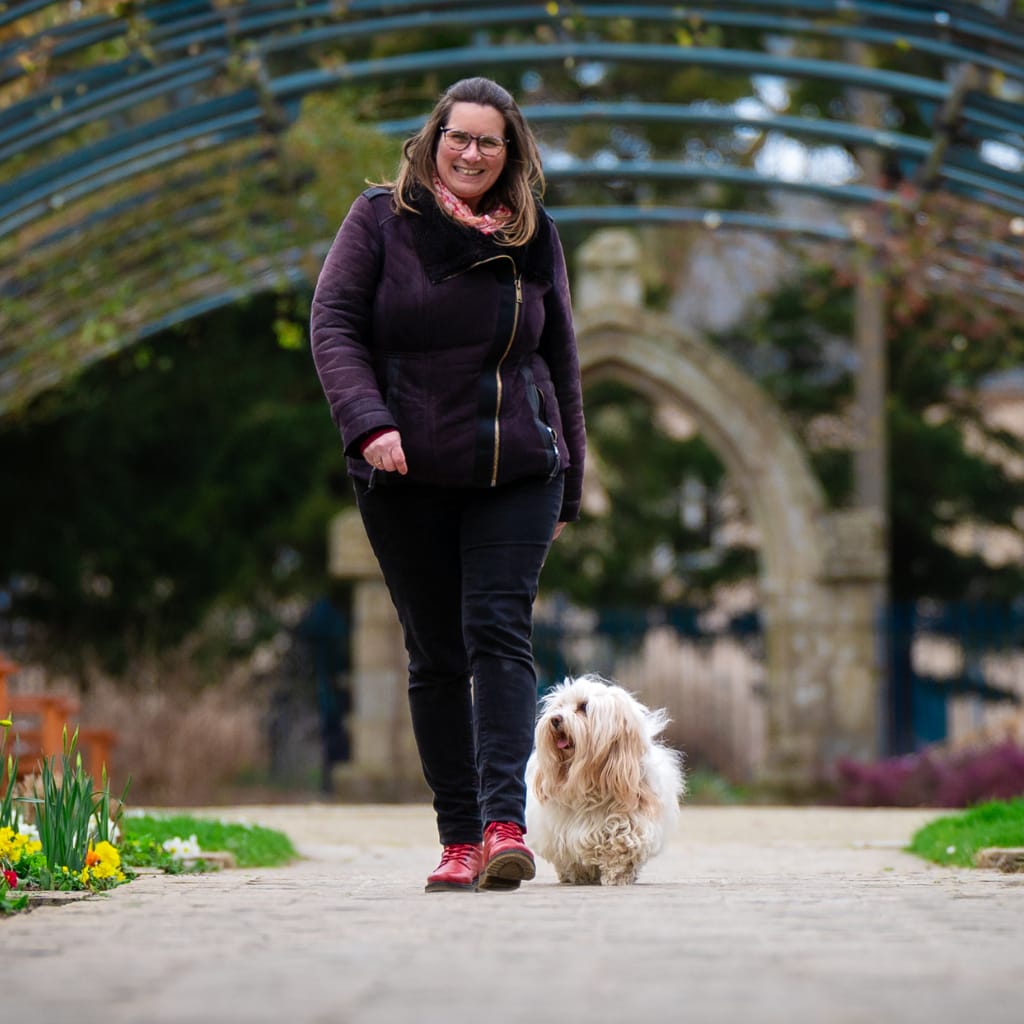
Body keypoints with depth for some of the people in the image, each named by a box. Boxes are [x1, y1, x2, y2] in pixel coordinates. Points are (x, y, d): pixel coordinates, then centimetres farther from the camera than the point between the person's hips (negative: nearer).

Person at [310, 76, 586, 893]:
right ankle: (459, 840, 7)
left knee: (499, 631, -14)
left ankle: (506, 825, -22)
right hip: (408, 480, 0)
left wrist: (569, 486, 16)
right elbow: (333, 323, -3)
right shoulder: (381, 220, 4)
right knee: (436, 655, 2)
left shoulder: (535, 237, 10)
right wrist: (367, 422, -19)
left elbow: (560, 362, 16)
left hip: (517, 474, 1)